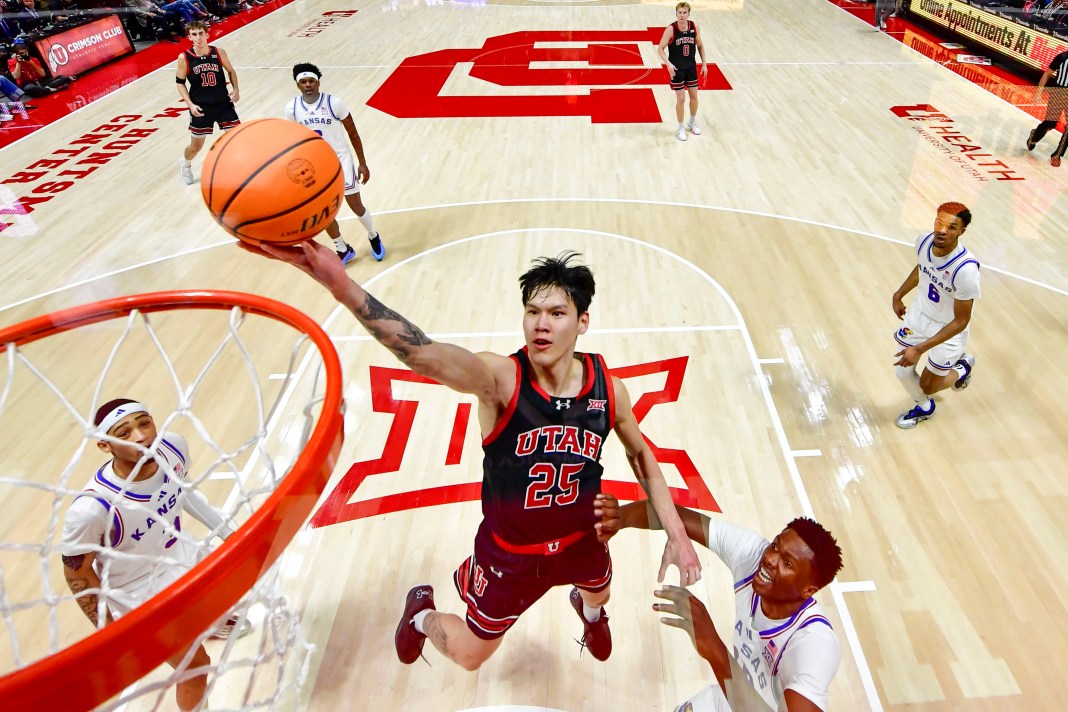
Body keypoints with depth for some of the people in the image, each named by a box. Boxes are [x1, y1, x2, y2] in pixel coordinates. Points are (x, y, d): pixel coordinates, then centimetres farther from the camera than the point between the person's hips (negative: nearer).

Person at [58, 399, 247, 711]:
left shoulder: (173, 446, -24)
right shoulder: (92, 508, -38)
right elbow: (77, 571, -20)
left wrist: (226, 531, 7)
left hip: (182, 557, 6)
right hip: (140, 598, -6)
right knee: (195, 665, 8)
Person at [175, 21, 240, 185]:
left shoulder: (219, 52, -5)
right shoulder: (184, 58, -9)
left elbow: (231, 71, 10)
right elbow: (180, 83, 0)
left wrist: (236, 90, -5)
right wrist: (190, 104, -11)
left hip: (223, 103, 1)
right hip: (201, 107, -1)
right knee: (196, 145, 12)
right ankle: (185, 164, 45)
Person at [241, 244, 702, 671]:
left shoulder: (607, 388, -19)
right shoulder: (500, 378, -33)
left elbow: (640, 453, 0)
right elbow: (425, 355, -54)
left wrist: (676, 534, -4)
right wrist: (341, 285, -70)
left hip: (581, 540, 4)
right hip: (510, 552, -3)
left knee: (598, 595, 35)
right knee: (469, 656, 17)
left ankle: (589, 612, 76)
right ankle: (422, 614, 52)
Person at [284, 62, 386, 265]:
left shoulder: (334, 103, -16)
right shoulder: (292, 108, -8)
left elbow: (353, 134, -7)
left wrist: (362, 163, -7)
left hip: (340, 160, -3)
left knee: (356, 205, 2)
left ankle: (374, 237, 31)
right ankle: (343, 250, 25)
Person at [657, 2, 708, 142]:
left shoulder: (695, 27, -6)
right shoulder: (671, 29, -18)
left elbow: (700, 45, 8)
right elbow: (660, 48, -15)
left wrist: (704, 63, 5)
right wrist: (668, 63, -28)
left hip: (691, 67, 4)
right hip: (676, 69, -4)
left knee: (694, 96, 11)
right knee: (681, 99, -1)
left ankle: (692, 122, 35)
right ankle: (681, 128, 17)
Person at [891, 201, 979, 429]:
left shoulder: (966, 269, -35)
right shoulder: (924, 241, -18)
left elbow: (961, 321, -26)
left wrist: (920, 349, -29)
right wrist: (898, 295, 14)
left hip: (948, 329, -4)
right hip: (919, 314, 5)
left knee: (928, 387, 12)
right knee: (904, 373, 10)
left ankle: (962, 367, 45)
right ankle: (924, 408, 44)